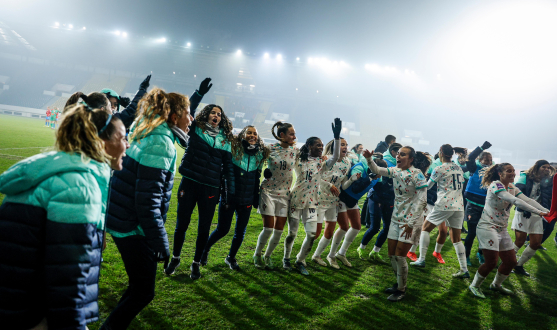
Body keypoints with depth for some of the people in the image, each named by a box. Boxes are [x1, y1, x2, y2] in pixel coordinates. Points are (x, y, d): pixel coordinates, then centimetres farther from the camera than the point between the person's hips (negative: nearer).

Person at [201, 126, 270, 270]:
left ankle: (231, 258, 30)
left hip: (247, 201, 4)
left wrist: (256, 199, 10)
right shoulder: (233, 149, -7)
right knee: (223, 229, 1)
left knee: (240, 232, 9)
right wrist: (223, 193, -11)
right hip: (229, 197, -4)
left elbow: (257, 179, 11)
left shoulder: (260, 154, 5)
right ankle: (205, 249, 27)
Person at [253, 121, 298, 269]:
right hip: (268, 191, -3)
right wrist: (265, 171, -10)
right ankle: (257, 254, 19)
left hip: (284, 193, 4)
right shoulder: (270, 148, -8)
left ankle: (268, 255, 26)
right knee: (268, 228, -6)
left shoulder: (295, 151, 2)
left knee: (279, 230, 3)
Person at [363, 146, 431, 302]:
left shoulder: (417, 174, -15)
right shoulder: (395, 171, 4)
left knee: (399, 256, -5)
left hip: (410, 220, -7)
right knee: (392, 255, 10)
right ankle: (399, 283, 32)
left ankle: (401, 290, 15)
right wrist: (369, 159, -6)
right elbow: (377, 170, 15)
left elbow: (421, 200, -18)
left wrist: (410, 223, -19)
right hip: (396, 218, 7)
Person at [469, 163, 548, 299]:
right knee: (491, 262, -11)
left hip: (502, 229, 8)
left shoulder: (512, 188, 8)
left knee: (511, 261, 11)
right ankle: (475, 285, 11)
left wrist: (547, 211, -17)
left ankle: (496, 285, 33)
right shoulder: (495, 185, -17)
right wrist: (538, 212, -30)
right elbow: (515, 201, -27)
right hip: (487, 227, -8)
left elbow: (528, 200, -3)